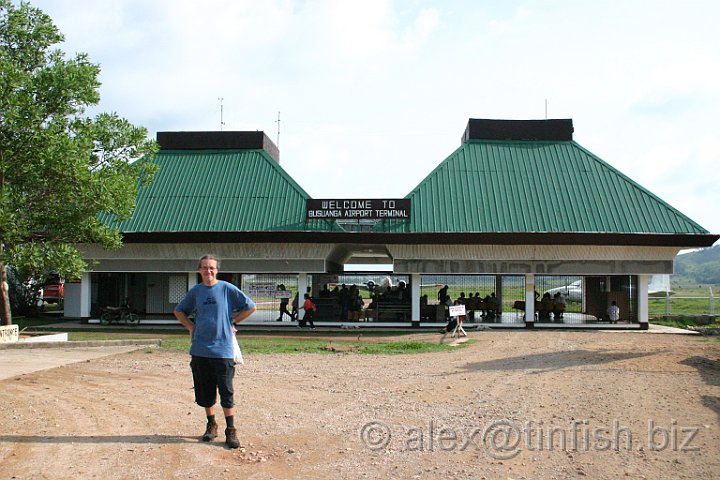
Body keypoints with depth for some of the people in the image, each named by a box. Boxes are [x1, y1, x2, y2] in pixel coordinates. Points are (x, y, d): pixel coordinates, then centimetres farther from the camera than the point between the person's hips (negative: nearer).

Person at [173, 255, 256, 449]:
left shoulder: (227, 289, -2)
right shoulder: (195, 291, 8)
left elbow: (250, 307, 4)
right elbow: (179, 311, 23)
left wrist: (232, 322, 3)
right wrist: (191, 327, 9)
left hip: (223, 349, -4)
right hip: (200, 350, 4)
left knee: (226, 392, -2)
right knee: (205, 390, 10)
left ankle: (231, 431, 5)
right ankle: (211, 425, 26)